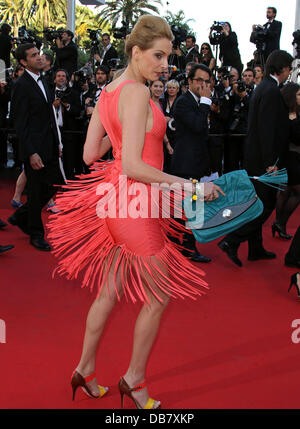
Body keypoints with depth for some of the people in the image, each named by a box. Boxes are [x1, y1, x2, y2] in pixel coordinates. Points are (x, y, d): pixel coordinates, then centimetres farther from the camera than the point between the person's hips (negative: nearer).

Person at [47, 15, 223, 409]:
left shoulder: (107, 92, 9)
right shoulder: (137, 93, -19)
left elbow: (90, 154, 10)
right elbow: (133, 166, -24)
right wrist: (190, 186, -22)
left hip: (115, 198, 9)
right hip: (133, 203, -9)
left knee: (110, 289, 19)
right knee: (160, 295, 7)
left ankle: (85, 370, 33)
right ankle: (134, 380, 22)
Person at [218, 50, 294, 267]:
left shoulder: (263, 88, 14)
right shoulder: (272, 91, -17)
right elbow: (267, 129, -24)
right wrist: (270, 163, -24)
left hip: (255, 157, 10)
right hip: (263, 159, -10)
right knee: (266, 205, -4)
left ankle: (256, 249, 25)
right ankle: (231, 241, -6)